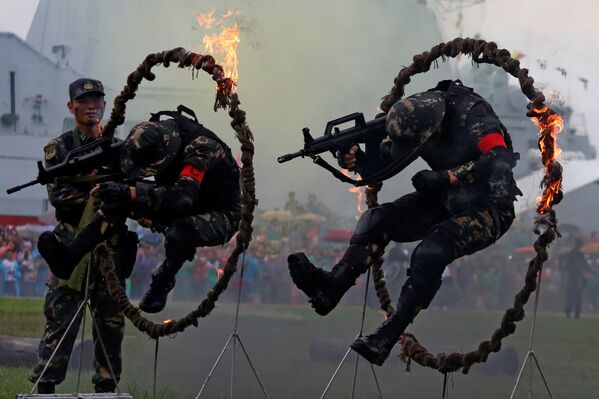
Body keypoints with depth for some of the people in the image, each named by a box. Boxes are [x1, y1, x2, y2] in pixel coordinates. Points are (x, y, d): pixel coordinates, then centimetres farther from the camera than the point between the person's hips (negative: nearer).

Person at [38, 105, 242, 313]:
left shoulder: (202, 147, -32)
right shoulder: (158, 134, -9)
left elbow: (184, 196, -46)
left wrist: (130, 193, -50)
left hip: (220, 215, -7)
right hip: (185, 209, 7)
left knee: (179, 233, -39)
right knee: (121, 196, -13)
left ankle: (163, 281, -7)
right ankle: (70, 255, -20)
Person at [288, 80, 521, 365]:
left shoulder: (472, 115, -24)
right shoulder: (415, 119, -4)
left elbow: (501, 159, -37)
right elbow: (381, 165, 0)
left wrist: (446, 178, -38)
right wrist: (357, 160, -23)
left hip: (490, 206, -7)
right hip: (444, 200, 7)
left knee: (433, 249, -32)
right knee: (377, 219, -13)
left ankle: (386, 339, -32)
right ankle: (330, 287, -31)